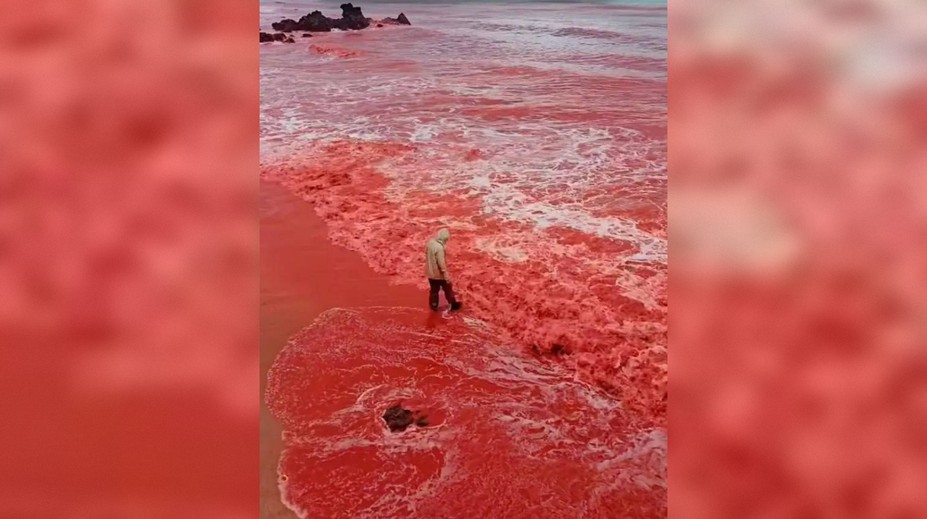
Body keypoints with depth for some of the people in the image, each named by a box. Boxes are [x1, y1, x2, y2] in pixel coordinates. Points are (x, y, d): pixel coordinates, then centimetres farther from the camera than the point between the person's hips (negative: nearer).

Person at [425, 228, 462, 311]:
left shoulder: (429, 242, -5)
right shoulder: (439, 247, -31)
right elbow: (441, 263, -26)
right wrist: (446, 275, -18)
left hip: (430, 272, 7)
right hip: (439, 273, -7)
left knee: (434, 290, 22)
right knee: (448, 289, 15)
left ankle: (433, 306, 32)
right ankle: (453, 305, 32)